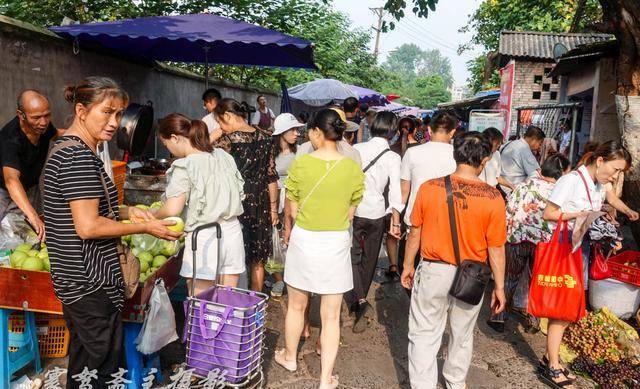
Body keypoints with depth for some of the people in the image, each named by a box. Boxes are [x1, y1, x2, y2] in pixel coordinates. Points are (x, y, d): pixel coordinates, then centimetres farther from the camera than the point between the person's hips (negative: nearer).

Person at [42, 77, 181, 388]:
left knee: (83, 357, 24)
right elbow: (88, 227, -25)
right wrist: (146, 228, -16)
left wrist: (126, 211, 9)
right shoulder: (80, 156, -21)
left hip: (75, 280, 10)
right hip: (91, 283, -10)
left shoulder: (65, 147, 12)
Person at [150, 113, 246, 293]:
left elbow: (173, 210, -19)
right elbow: (238, 194, 11)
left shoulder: (184, 167, -13)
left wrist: (152, 214, -1)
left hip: (204, 238, -6)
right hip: (232, 231, 6)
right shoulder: (223, 155, 6)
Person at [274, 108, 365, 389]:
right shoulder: (353, 168, -7)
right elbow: (350, 214, 0)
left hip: (304, 239, 0)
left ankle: (290, 357, 42)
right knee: (331, 315, 10)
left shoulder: (300, 164, -11)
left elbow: (293, 210, -3)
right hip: (337, 242, 1)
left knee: (296, 305, 21)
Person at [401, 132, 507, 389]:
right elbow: (496, 249, -7)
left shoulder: (429, 188, -12)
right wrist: (499, 287, 5)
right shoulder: (493, 198, -14)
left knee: (424, 334, 11)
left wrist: (407, 267, 12)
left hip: (432, 271, -1)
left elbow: (415, 233, -2)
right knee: (462, 334, 22)